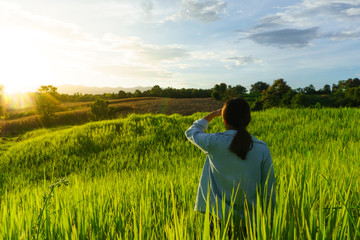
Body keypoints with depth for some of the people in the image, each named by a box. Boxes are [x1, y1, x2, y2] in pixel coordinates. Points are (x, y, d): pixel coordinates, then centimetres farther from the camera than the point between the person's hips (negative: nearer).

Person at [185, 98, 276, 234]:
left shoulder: (214, 142, -11)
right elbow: (269, 189, 1)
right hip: (249, 220, 2)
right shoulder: (262, 149, -6)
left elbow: (191, 132, 12)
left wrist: (213, 114, 21)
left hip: (217, 216, -1)